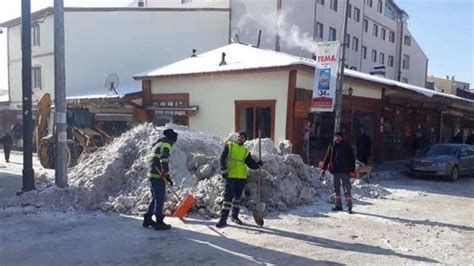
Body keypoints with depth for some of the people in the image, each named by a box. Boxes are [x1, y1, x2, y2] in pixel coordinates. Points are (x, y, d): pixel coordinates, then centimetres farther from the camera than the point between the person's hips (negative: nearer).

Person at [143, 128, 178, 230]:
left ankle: (147, 219, 25)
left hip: (153, 175, 10)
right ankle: (159, 223, 2)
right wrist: (165, 172, -36)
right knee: (160, 200, -3)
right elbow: (164, 158, -30)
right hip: (158, 176, -10)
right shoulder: (166, 144, -9)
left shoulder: (159, 144, 22)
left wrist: (168, 177, 26)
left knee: (155, 199, 18)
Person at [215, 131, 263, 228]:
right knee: (228, 197, -9)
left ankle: (235, 216, 27)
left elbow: (251, 164, 12)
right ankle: (223, 219, -7)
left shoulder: (246, 152, 15)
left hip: (242, 177, 4)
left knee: (237, 197, 13)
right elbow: (222, 158, -2)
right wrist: (224, 170, -15)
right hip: (230, 176, -4)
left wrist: (258, 164, -8)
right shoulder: (229, 146, 7)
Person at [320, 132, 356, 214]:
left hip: (344, 171, -4)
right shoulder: (332, 147, 7)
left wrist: (352, 171, -10)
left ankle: (349, 207, -1)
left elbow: (352, 159, -2)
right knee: (336, 189, 10)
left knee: (347, 189, -6)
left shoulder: (346, 147, -1)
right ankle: (338, 205, 20)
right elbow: (327, 158, 9)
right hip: (335, 171, 4)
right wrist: (323, 168, 1)